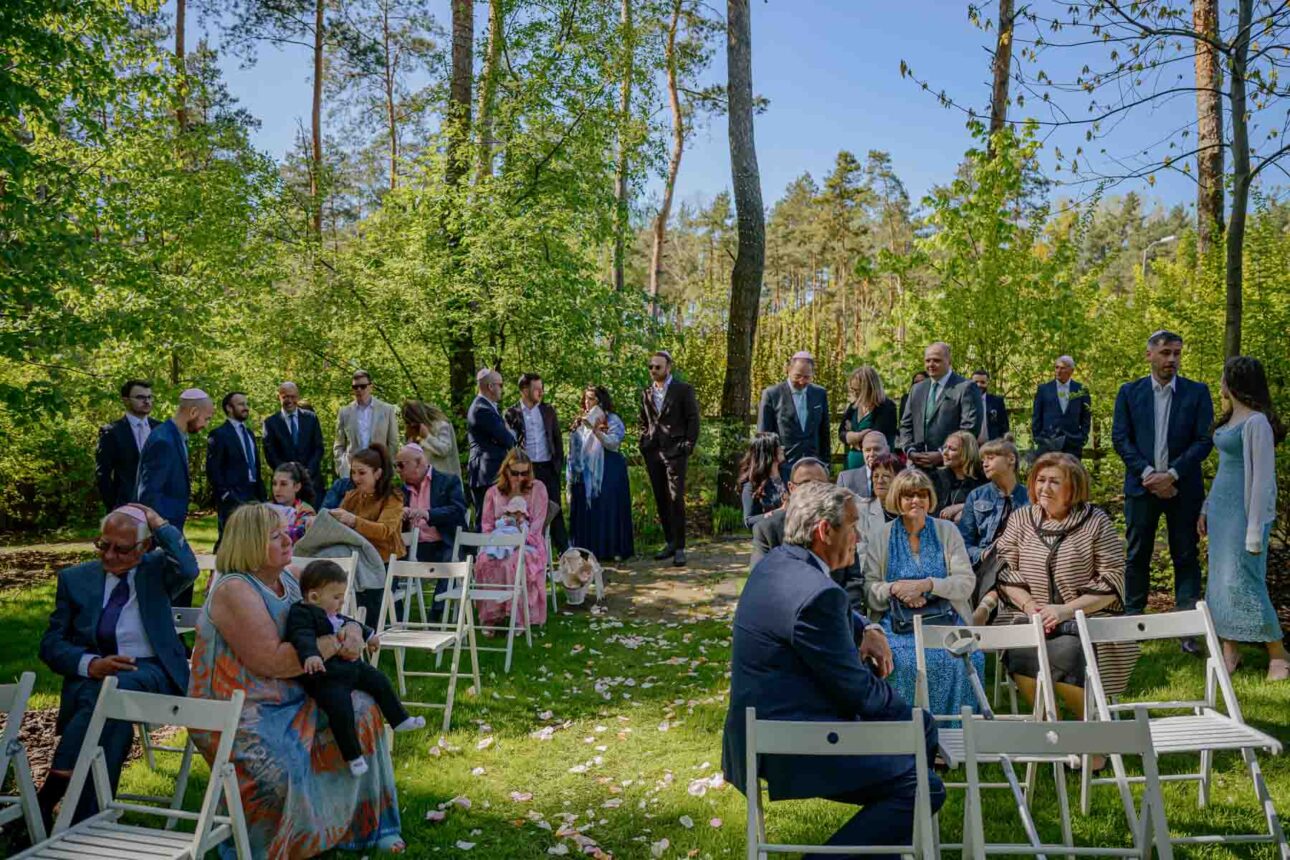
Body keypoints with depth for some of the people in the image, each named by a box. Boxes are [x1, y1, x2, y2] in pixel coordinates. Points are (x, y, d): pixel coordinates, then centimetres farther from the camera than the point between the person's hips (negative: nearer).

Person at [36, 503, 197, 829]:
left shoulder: (157, 569, 6)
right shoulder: (75, 578, 11)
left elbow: (188, 569, -20)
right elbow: (51, 644, 7)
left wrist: (157, 521, -12)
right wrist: (90, 664, -14)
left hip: (151, 674, -1)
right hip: (92, 676, 2)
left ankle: (46, 799, -31)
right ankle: (89, 821, -31)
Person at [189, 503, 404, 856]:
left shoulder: (289, 579, 5)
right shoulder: (234, 591, -20)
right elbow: (272, 661, -28)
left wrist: (352, 630, -10)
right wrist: (335, 643, -21)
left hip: (290, 701, 9)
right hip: (240, 716, -8)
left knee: (360, 709, -3)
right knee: (281, 771, -31)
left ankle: (364, 825, 11)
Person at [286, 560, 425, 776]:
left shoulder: (333, 614, 14)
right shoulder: (301, 614, -16)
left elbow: (350, 624, 34)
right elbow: (302, 637, -35)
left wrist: (368, 635, 46)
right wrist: (310, 655, -54)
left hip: (349, 667, 10)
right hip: (324, 677, -10)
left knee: (379, 680, 15)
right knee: (340, 705, -28)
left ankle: (400, 720, 32)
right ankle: (352, 755, -16)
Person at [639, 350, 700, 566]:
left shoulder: (683, 390, 0)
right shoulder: (646, 393, 15)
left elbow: (693, 420, -2)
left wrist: (688, 447, -8)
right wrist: (644, 445, 9)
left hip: (675, 451, -5)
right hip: (653, 453, 5)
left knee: (676, 498, -9)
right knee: (661, 500, 8)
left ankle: (679, 547, -4)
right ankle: (670, 542, 19)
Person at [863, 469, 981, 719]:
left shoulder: (947, 531, 11)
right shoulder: (879, 538, 10)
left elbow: (967, 582, 2)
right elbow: (869, 588, 7)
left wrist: (926, 585, -13)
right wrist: (895, 589, -14)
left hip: (945, 620, 1)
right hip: (898, 624, -1)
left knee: (969, 660, -28)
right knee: (903, 662, -32)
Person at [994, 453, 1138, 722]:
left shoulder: (1095, 521, 2)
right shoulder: (1020, 519, 11)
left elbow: (1112, 580, -2)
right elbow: (1005, 571, 7)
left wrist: (1066, 610, -13)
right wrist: (1030, 605, -10)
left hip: (1085, 618, -2)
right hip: (1029, 619, 2)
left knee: (1063, 654, -31)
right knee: (1019, 655, -29)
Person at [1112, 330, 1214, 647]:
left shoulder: (1197, 392, 3)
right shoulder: (1129, 392, 5)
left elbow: (1205, 439, -3)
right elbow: (1120, 438, 0)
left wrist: (1172, 474, -13)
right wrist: (1148, 473, -12)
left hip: (1183, 488, 0)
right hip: (1142, 486, 1)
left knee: (1186, 557, 3)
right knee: (1137, 556, 7)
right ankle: (1132, 618, 17)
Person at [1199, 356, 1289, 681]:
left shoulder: (1256, 422, -16)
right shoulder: (1230, 419, 11)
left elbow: (1263, 478, -17)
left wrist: (1255, 529, -18)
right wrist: (1207, 507, 19)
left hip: (1244, 509, -9)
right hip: (1221, 508, 9)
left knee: (1243, 581, -6)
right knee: (1221, 579, 8)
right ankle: (1230, 650, 16)